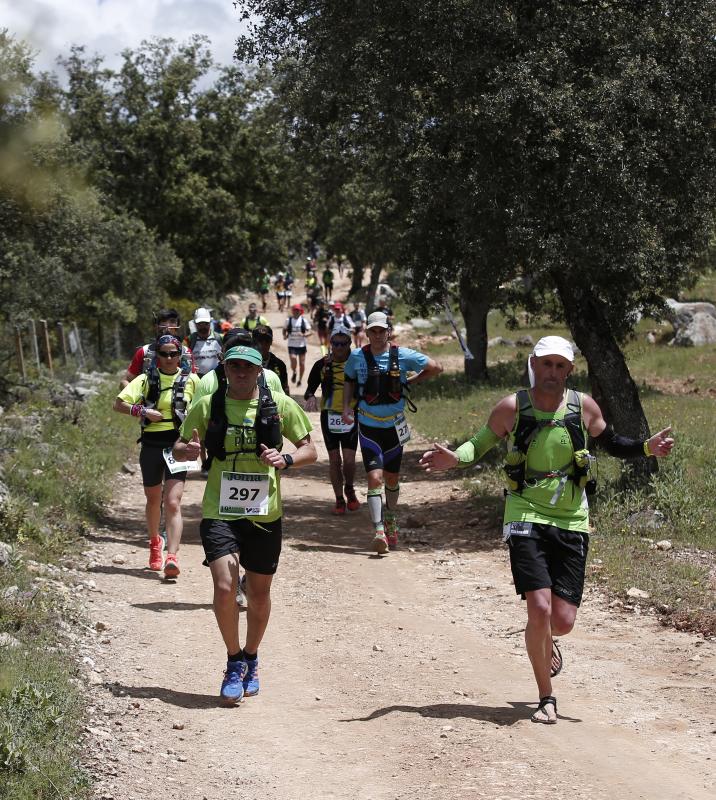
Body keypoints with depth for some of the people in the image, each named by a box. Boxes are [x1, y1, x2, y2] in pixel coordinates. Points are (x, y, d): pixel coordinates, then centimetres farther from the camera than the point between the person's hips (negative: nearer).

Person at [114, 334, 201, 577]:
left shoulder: (191, 380, 3)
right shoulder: (146, 379, 1)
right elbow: (118, 404, -2)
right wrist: (141, 411, -16)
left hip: (177, 445, -2)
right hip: (151, 445, 2)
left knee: (173, 503, -14)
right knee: (153, 500, 18)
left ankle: (172, 557, -20)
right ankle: (155, 542, 44)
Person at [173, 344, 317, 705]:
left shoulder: (280, 405, 0)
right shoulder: (207, 406, 0)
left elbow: (310, 450, 6)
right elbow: (178, 448, 9)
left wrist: (285, 459, -15)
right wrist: (187, 449, -15)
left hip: (265, 514, 1)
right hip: (220, 513, -1)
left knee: (259, 594, 12)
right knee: (224, 587, -17)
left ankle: (250, 661, 36)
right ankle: (234, 661, 5)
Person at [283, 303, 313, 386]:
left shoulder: (304, 320, -1)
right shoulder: (289, 320, 3)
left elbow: (310, 332, -2)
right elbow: (285, 329, 15)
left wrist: (303, 335, -22)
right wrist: (285, 335, -6)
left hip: (301, 344, 0)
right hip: (292, 345, 0)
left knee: (302, 363, 5)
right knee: (293, 360, -18)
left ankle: (300, 379, 22)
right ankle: (294, 373, 13)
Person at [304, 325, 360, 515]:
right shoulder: (322, 364, 0)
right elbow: (310, 387, 4)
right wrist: (310, 397, -18)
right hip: (329, 415, 1)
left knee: (349, 460, -7)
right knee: (334, 460, 3)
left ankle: (350, 490, 22)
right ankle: (339, 499, 16)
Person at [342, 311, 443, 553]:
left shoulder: (402, 356, -7)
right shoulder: (357, 357, -5)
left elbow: (435, 368, 3)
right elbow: (349, 381, 15)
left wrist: (409, 381, 2)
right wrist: (346, 406, 3)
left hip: (394, 425, 1)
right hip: (368, 426, -1)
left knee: (392, 478, 14)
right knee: (375, 477, -15)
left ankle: (391, 520, 37)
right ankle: (379, 531, -20)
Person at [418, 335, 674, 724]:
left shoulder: (583, 407, 2)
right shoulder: (512, 408, -4)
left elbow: (611, 443, 17)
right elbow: (479, 444, 8)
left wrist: (646, 447, 0)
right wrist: (455, 458, -12)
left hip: (572, 522, 2)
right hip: (527, 517, -2)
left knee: (563, 620, -2)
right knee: (540, 609, -16)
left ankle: (546, 645, 38)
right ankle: (546, 699, 4)